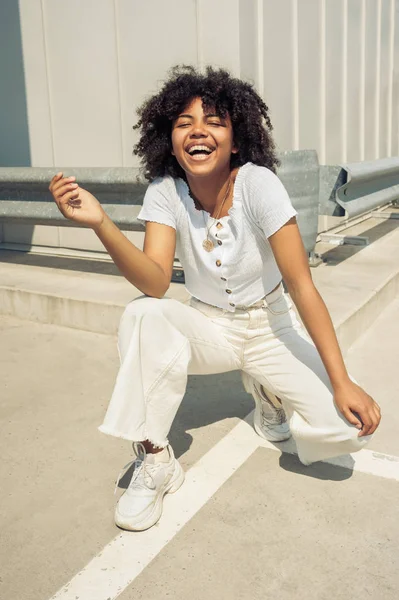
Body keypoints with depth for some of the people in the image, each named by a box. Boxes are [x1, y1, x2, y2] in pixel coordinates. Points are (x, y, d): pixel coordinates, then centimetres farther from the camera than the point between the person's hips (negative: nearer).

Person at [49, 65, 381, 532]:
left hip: (270, 328, -1)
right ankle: (154, 461, -14)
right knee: (141, 316, -31)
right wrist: (100, 223, -41)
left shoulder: (258, 183, -21)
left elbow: (301, 284, -21)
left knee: (347, 429, -20)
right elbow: (155, 283, -25)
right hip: (208, 326, 1)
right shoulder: (164, 191, -13)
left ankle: (270, 398, 13)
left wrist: (343, 383, -23)